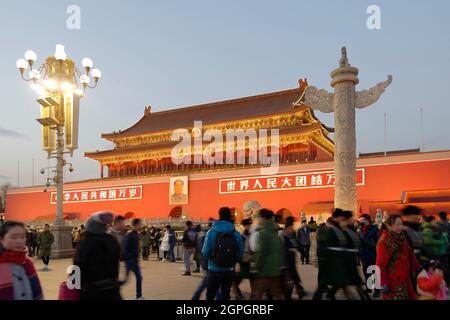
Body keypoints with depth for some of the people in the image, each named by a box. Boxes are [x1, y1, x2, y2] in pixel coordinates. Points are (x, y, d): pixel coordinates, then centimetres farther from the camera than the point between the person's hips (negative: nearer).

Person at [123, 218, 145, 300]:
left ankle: (139, 296, 16)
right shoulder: (129, 235, -17)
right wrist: (127, 260, -21)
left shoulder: (136, 234, 9)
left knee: (139, 277, 8)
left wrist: (137, 258, 16)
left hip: (135, 260, 8)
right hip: (129, 260, -8)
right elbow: (125, 249, -20)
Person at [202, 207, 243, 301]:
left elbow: (205, 253, -11)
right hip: (229, 270, 2)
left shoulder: (211, 232, -11)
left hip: (214, 269, -2)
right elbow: (240, 254, -4)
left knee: (210, 296, 11)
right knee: (226, 295, 14)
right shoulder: (236, 234, -7)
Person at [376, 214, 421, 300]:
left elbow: (410, 256, 15)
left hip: (404, 279, 7)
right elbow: (380, 264, -17)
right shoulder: (384, 241, -17)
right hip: (392, 281, -7)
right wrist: (383, 283, -20)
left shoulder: (401, 238, 7)